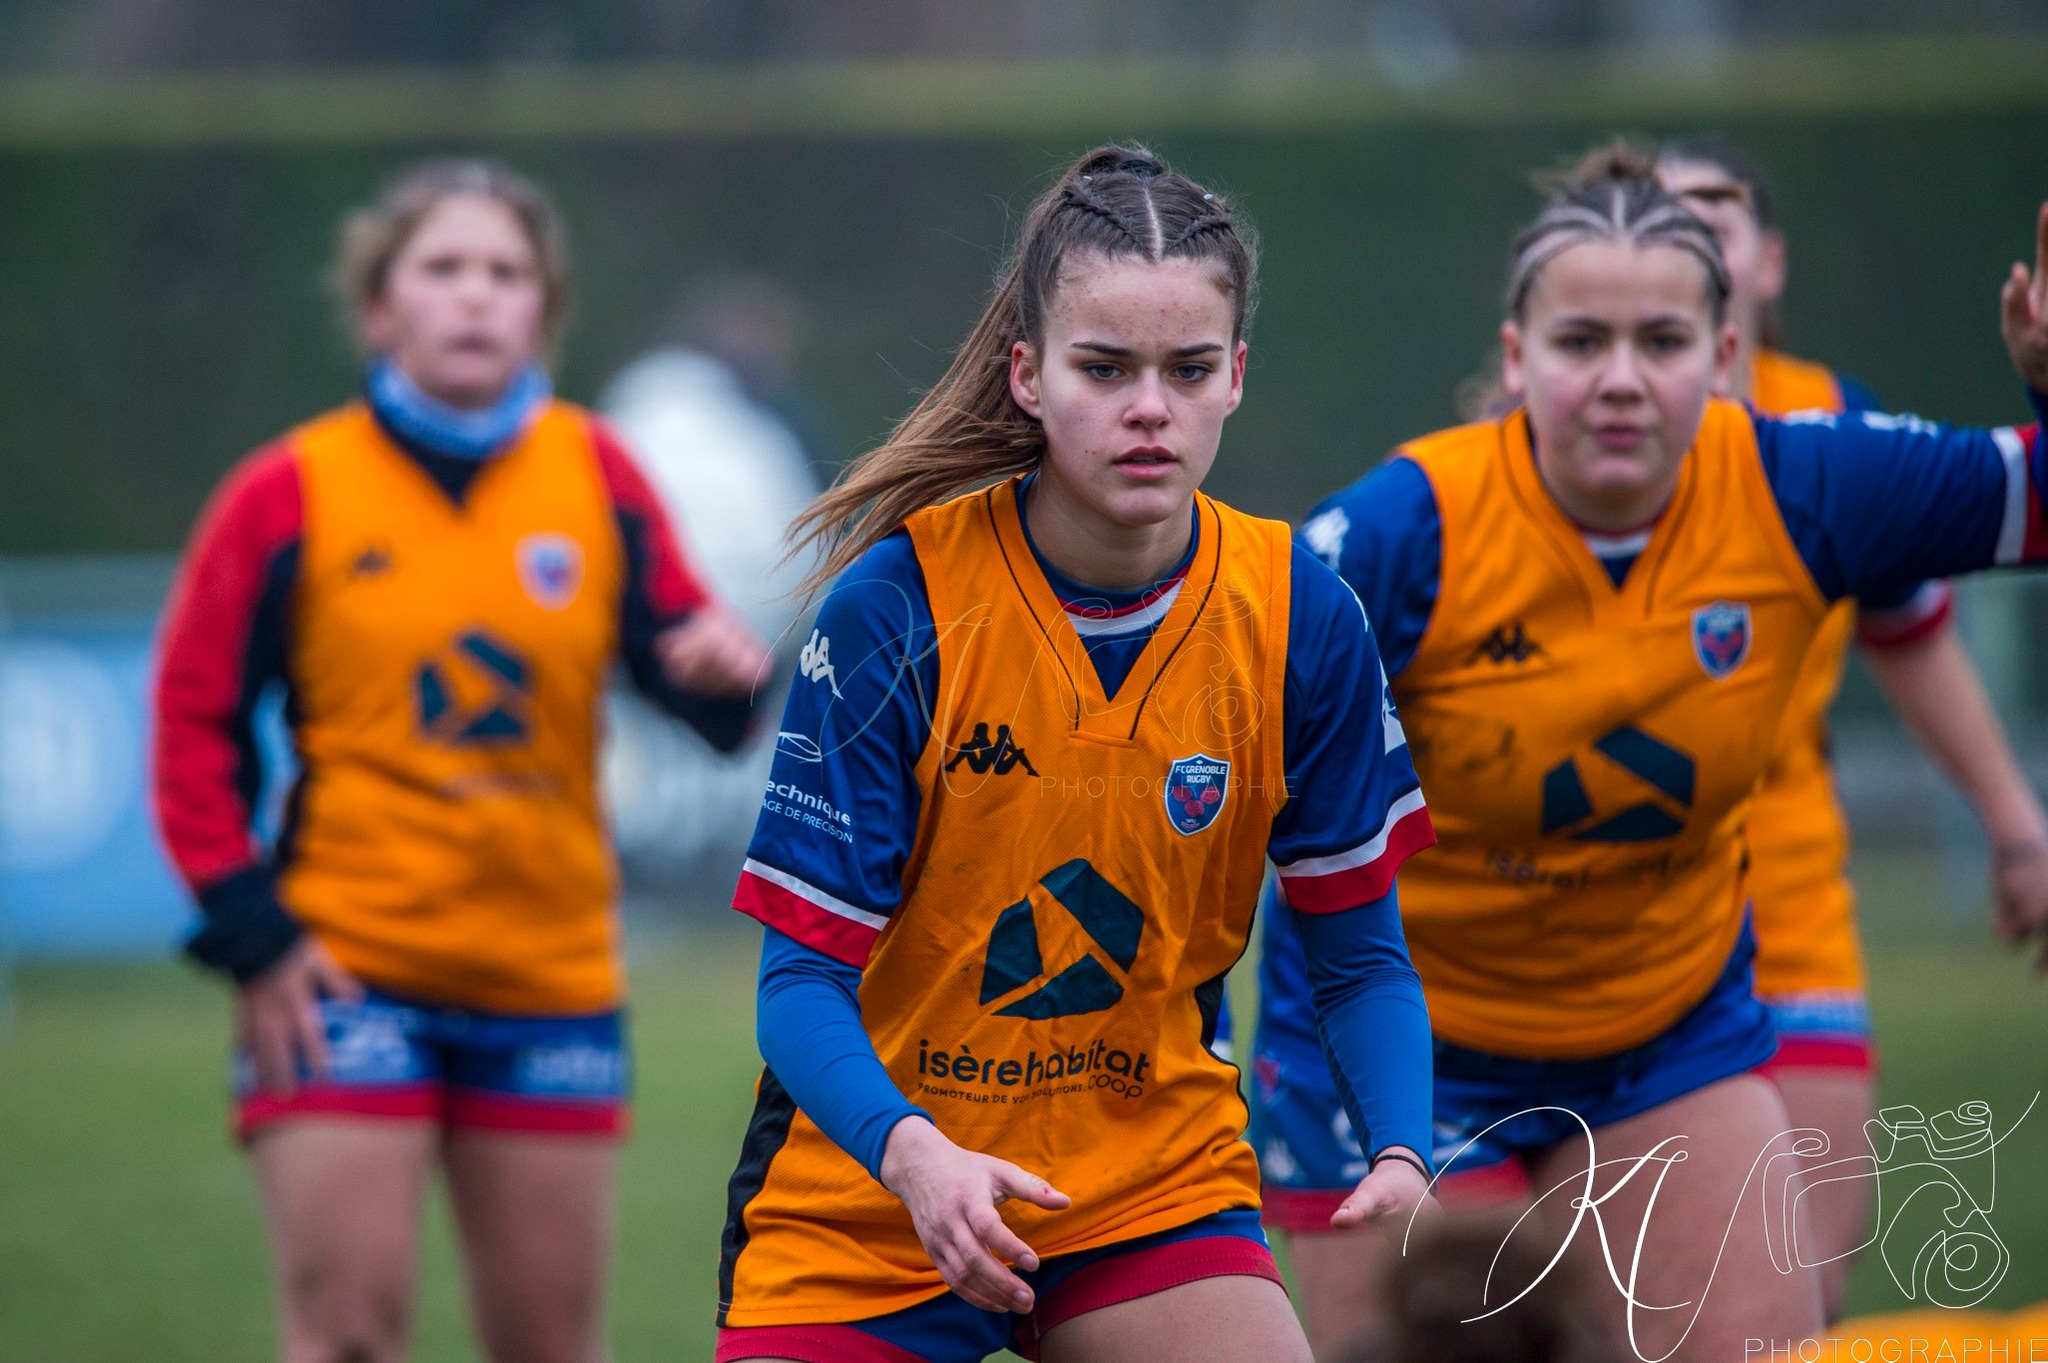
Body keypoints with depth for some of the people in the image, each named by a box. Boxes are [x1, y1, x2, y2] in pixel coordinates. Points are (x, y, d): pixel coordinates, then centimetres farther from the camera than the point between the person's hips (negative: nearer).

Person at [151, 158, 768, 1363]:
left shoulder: (596, 478, 3)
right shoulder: (290, 495, -3)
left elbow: (684, 660, 4)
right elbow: (196, 722, -1)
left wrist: (724, 665, -20)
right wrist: (250, 935, -9)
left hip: (553, 979, 3)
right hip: (344, 976, -3)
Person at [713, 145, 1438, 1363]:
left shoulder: (1300, 619, -9)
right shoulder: (897, 603, -17)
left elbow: (1361, 952, 0)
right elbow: (803, 975, -17)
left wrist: (1401, 1157, -19)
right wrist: (911, 1151, -36)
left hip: (1158, 1171, 2)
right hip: (864, 1196, -2)